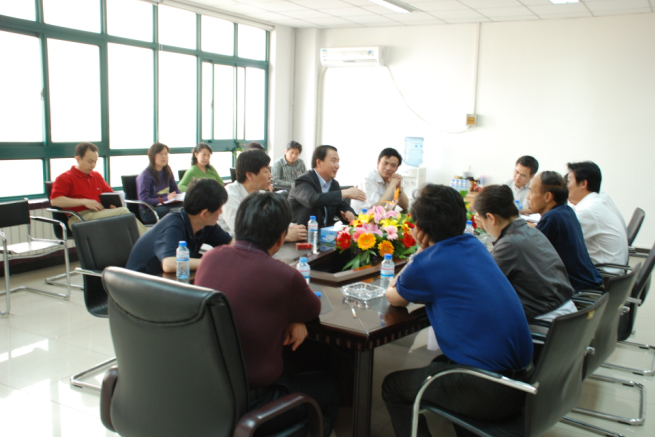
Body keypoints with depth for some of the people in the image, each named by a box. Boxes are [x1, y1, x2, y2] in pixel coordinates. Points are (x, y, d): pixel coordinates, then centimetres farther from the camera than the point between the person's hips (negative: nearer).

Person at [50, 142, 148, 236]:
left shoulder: (97, 176, 26)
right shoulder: (65, 178, 5)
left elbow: (110, 193, 35)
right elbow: (55, 200, -10)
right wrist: (84, 201, -15)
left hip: (100, 213, 6)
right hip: (80, 218, -6)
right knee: (123, 212, -28)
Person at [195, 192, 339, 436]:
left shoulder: (211, 257, -6)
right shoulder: (285, 276, -22)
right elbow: (314, 309, 0)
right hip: (247, 408, -6)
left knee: (289, 376, 33)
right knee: (328, 385, 21)